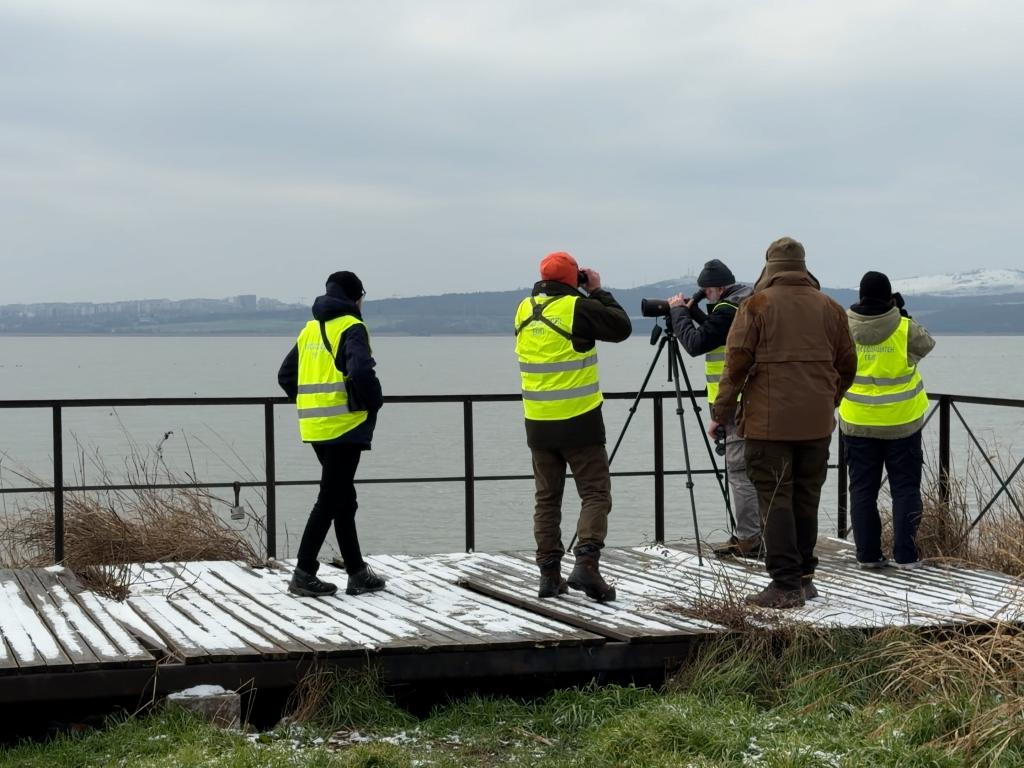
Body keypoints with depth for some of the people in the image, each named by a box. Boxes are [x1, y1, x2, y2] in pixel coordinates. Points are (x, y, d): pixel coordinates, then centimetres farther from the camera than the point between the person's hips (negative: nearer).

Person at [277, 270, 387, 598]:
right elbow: (361, 371, -25)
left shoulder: (310, 329, 16)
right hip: (344, 426, -8)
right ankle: (304, 574, -5)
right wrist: (374, 402, -10)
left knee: (344, 499, 15)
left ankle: (357, 572, 19)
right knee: (329, 500, -4)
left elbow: (286, 376, 17)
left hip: (315, 428, 8)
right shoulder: (351, 328, -9)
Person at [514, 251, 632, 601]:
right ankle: (586, 562, -16)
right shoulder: (577, 308, -12)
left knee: (547, 497, 12)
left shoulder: (525, 310, 5)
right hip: (579, 421, -5)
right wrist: (598, 291, 5)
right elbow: (622, 327, -3)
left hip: (538, 424, 5)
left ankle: (549, 573, 12)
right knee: (595, 494, 1)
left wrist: (541, 288, 18)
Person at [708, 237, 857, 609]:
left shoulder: (756, 306, -5)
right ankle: (804, 577, 20)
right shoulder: (829, 308, 9)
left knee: (775, 500, -3)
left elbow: (736, 364, -7)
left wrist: (721, 413, 1)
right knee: (806, 499, 14)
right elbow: (847, 366, 15)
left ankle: (786, 584, -8)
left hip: (769, 423, -5)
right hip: (817, 424, 5)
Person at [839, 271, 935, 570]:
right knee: (905, 488, 7)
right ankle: (905, 555, 3)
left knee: (863, 489, 10)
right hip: (902, 422, -2)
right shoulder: (905, 329, -14)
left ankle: (868, 554, 9)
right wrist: (902, 316, 8)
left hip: (858, 423, 2)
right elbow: (926, 345, 7)